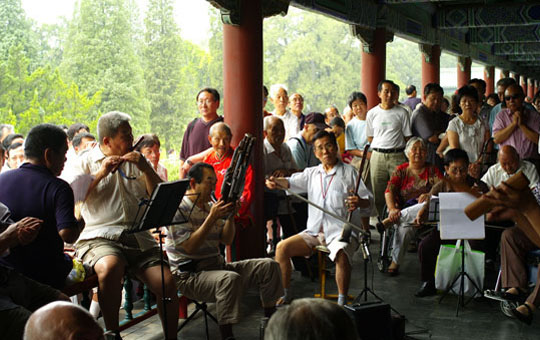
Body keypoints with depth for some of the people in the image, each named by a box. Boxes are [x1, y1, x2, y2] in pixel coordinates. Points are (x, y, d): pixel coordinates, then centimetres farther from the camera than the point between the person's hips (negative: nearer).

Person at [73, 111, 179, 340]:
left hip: (138, 236, 4)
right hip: (99, 237, -3)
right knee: (110, 267, -37)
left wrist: (146, 169, -3)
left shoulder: (136, 161, 20)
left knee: (167, 283, -16)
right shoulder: (85, 162, 11)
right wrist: (100, 174, -9)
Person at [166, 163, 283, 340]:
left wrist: (230, 217, -4)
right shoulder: (179, 209, -10)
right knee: (230, 278, -38)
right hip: (190, 276, -8)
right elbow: (190, 247, -21)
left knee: (268, 265, -2)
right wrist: (212, 218, -24)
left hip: (217, 265, 8)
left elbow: (227, 240, 13)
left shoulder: (211, 206, 15)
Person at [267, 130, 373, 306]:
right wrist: (276, 182, -20)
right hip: (314, 231, 5)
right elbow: (292, 182, 2)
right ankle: (285, 294, 3)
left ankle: (342, 301, -22)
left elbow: (368, 200, -3)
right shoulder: (312, 173, 17)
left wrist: (360, 202, -27)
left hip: (341, 231, -5)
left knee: (341, 255, -36)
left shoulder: (349, 172, 3)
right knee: (282, 247, -9)